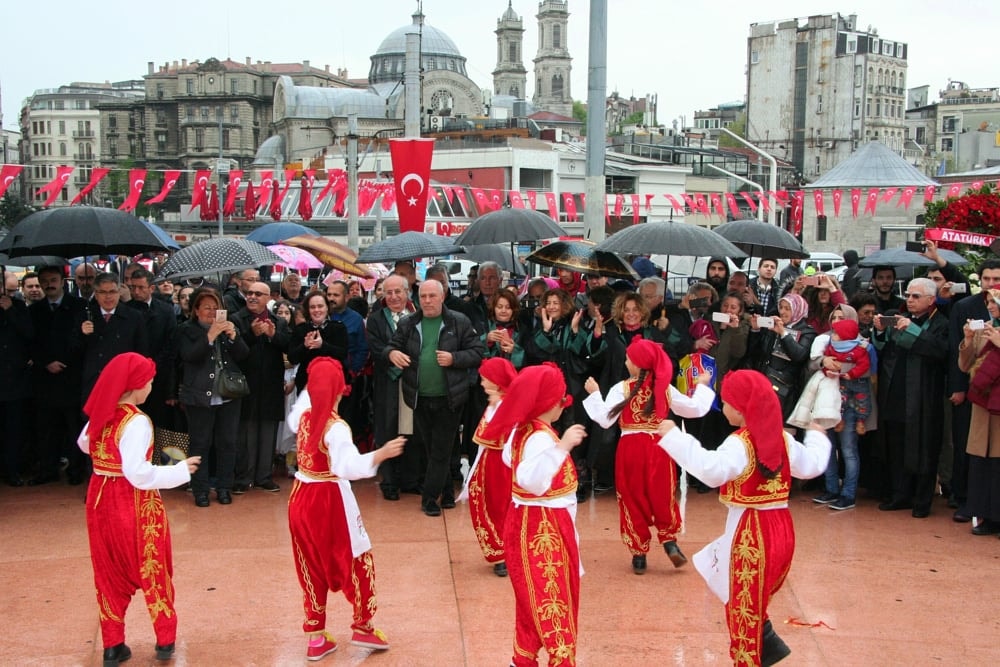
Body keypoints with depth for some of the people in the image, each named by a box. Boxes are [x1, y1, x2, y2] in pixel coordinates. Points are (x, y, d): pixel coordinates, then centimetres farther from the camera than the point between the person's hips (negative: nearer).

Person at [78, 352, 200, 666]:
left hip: (100, 498, 6)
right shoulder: (136, 421, -22)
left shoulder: (100, 415, 1)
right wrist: (181, 470, -19)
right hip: (134, 504, -6)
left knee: (110, 572, 15)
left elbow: (84, 444, 21)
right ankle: (165, 641, 21)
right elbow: (138, 474, -27)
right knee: (152, 570, 11)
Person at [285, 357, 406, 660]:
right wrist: (382, 454, -45)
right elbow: (349, 466, -36)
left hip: (301, 497, 7)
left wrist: (309, 392, 27)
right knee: (356, 561, 10)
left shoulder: (304, 414, -1)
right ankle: (362, 626, 20)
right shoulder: (336, 428, -23)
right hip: (330, 501, -7)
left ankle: (316, 637, 20)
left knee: (312, 567, 14)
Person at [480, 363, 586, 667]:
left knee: (534, 599, 20)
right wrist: (562, 447, -43)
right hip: (543, 528, -10)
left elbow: (509, 457, 25)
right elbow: (534, 481, -39)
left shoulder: (521, 429, 5)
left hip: (528, 523, 10)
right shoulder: (541, 437, -25)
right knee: (553, 600, -4)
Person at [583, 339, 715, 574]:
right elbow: (696, 409, 7)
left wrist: (594, 393, -4)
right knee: (663, 497, 16)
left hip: (631, 449, -2)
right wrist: (702, 386, 23)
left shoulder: (622, 389, -10)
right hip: (659, 447, 2)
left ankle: (639, 554, 13)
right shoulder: (665, 388, 0)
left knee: (633, 499, 8)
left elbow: (605, 419, -15)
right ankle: (670, 542, 6)